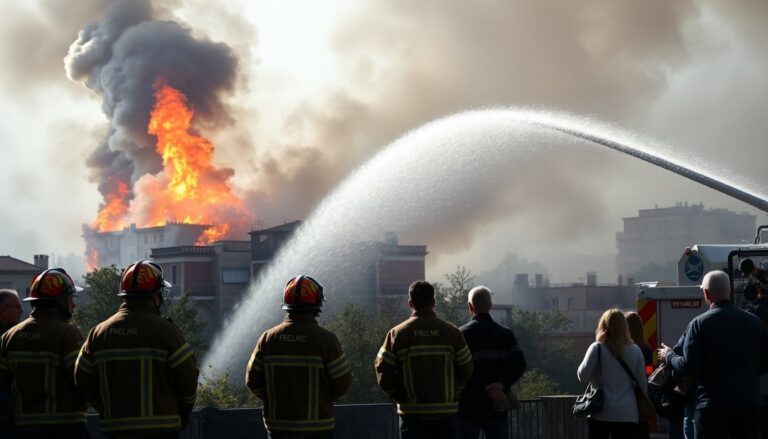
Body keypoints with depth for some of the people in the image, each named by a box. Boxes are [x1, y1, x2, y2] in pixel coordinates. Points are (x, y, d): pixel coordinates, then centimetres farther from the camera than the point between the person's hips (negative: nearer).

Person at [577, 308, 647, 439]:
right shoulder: (635, 350, 4)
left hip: (601, 413, -1)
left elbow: (583, 376, -7)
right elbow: (642, 383, 7)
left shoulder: (597, 348, -3)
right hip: (628, 414, 1)